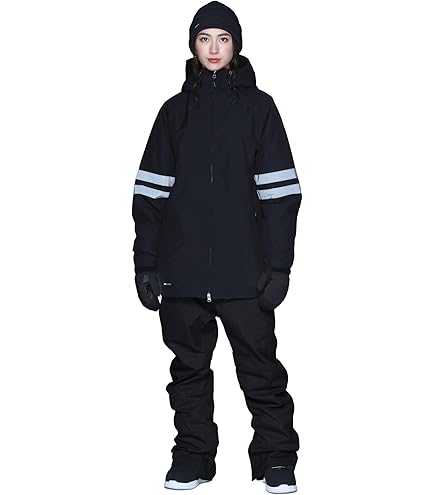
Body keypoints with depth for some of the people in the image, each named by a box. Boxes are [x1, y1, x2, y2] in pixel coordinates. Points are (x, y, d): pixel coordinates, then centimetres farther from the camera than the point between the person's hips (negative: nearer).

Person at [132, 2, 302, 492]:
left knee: (260, 367, 0)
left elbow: (279, 191, -1)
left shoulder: (258, 106, 4)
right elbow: (151, 190, 8)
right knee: (189, 368, 9)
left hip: (244, 268, -2)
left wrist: (278, 263, -7)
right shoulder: (175, 110, 10)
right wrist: (145, 263, 3)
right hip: (181, 268, 3)